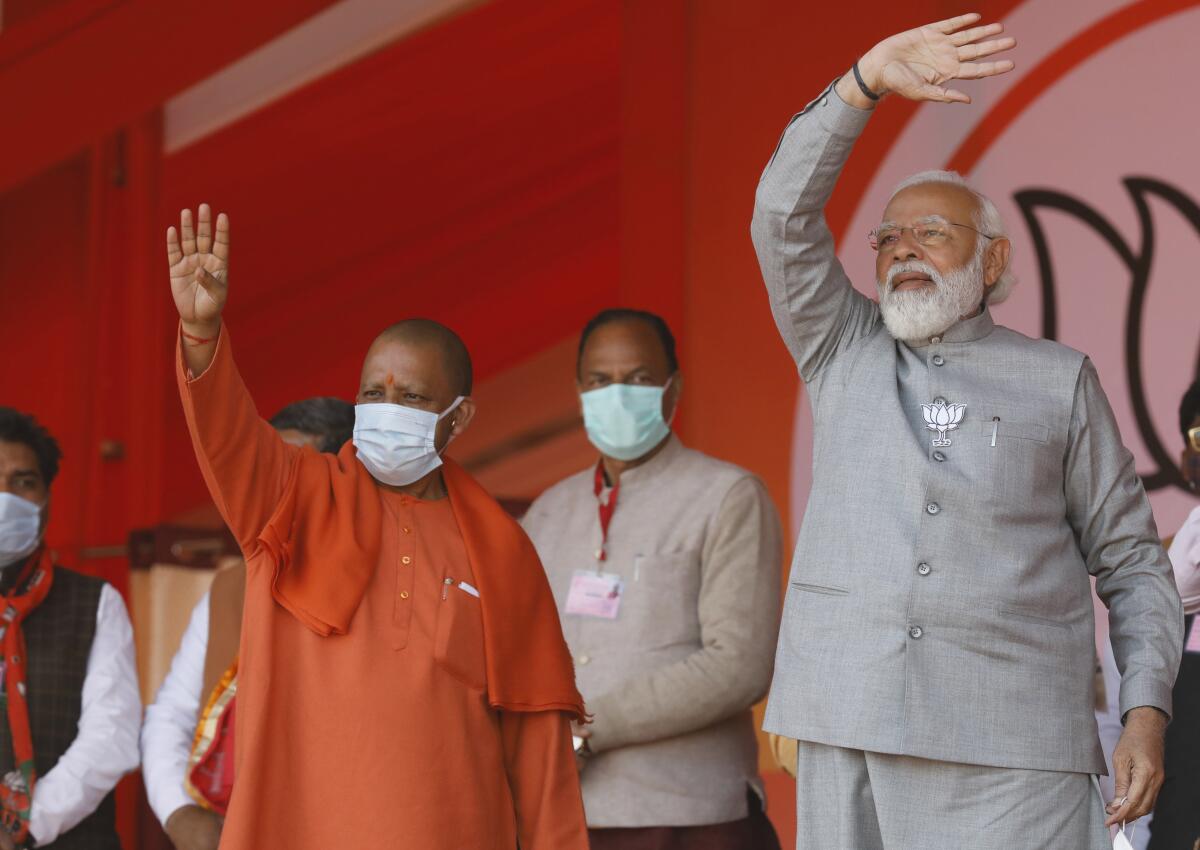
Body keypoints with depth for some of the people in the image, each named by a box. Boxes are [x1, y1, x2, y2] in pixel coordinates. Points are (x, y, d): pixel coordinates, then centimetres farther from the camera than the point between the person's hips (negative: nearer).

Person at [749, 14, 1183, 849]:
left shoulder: (1058, 379, 11)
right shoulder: (843, 354, 16)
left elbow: (1131, 562, 10)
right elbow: (784, 217, 1)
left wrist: (1147, 710, -3)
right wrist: (868, 80, -9)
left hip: (1012, 748, -2)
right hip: (849, 733, 2)